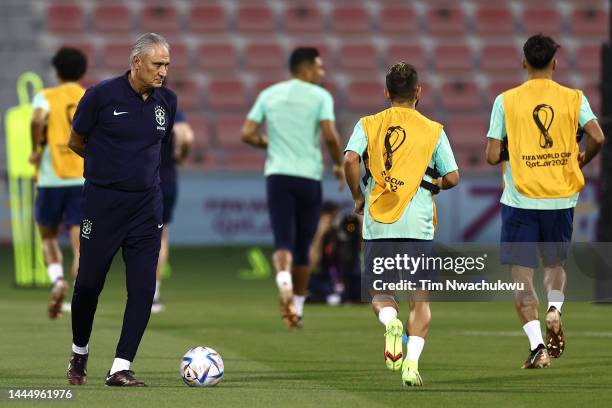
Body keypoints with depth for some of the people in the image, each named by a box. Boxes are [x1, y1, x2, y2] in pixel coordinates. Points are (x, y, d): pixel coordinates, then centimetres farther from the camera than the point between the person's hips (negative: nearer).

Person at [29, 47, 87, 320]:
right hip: (85, 178, 1)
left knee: (48, 237, 15)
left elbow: (37, 119, -20)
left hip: (52, 177, -1)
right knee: (80, 244, 0)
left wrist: (37, 151, -7)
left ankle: (57, 280, -10)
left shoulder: (46, 97, 1)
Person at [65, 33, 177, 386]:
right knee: (89, 284, 5)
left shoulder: (167, 101, 3)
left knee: (143, 289, -6)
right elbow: (76, 142, 2)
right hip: (102, 204, -3)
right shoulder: (101, 95, -11)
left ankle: (120, 369, -1)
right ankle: (80, 354, 30)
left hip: (146, 205, 3)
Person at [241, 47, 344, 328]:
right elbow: (330, 136, -12)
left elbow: (247, 134, 4)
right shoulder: (320, 96, -1)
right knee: (303, 247, 12)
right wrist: (338, 164, 5)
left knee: (284, 241, -7)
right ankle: (297, 308, 19)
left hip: (277, 176, 1)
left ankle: (283, 277, -39)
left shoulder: (268, 94, 10)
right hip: (309, 177, -1)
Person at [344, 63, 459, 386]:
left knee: (380, 295, 14)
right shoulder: (433, 131, 4)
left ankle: (390, 322, -19)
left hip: (377, 225, 1)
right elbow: (452, 177, 2)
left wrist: (358, 196, 4)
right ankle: (412, 362, -12)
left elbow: (350, 159, -10)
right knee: (420, 301, 6)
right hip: (418, 225, -1)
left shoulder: (368, 125, 5)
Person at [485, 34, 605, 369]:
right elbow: (597, 137, -12)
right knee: (555, 263, 21)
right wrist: (581, 160, 8)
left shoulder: (506, 101, -3)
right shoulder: (573, 98, 0)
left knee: (522, 274, 3)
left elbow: (492, 156, -7)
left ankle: (537, 344, -11)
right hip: (561, 198, 2)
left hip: (520, 199, -2)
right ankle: (554, 309, -9)